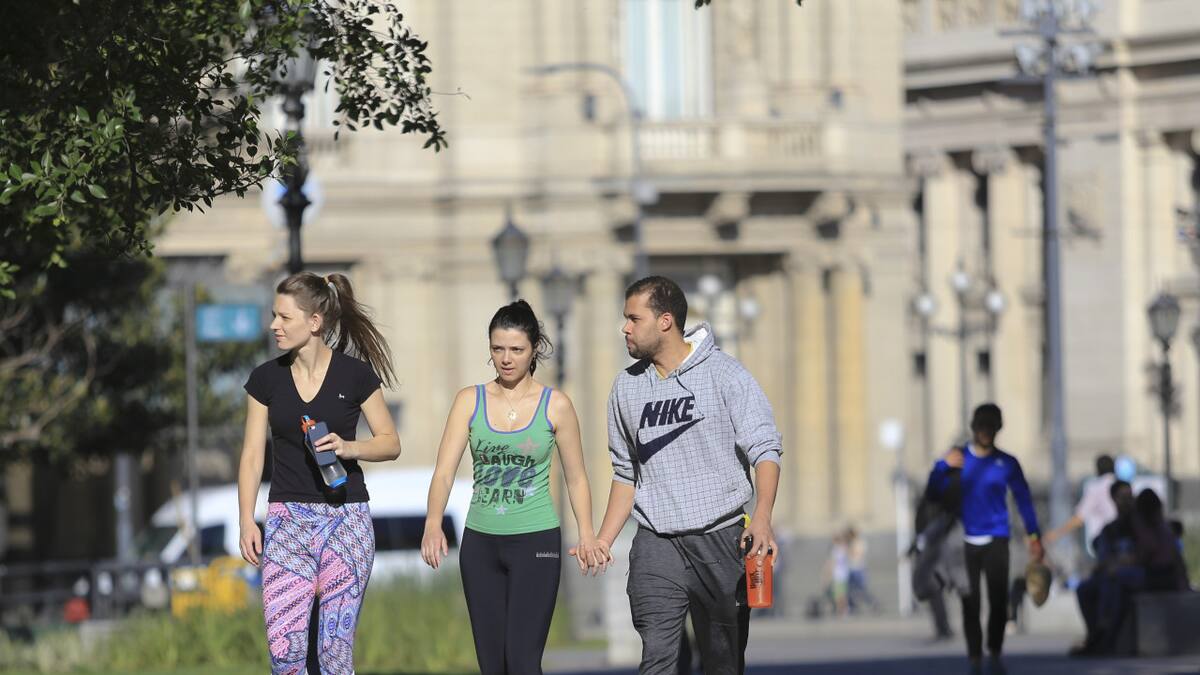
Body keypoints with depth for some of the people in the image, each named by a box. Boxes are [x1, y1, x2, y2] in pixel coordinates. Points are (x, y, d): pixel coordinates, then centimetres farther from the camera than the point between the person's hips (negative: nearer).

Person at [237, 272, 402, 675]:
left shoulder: (355, 376, -4)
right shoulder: (267, 378, 3)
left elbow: (391, 443, 3)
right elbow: (252, 455, 6)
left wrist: (350, 448, -16)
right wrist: (247, 520, -2)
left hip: (345, 517, -2)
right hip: (288, 519, 2)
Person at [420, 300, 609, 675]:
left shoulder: (555, 405, -1)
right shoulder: (470, 401, 2)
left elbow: (575, 478, 5)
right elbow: (445, 470, -6)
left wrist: (587, 536, -9)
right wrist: (433, 525, -24)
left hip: (535, 543, -3)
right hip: (480, 542, 3)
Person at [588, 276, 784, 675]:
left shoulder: (724, 373, -3)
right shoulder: (627, 386, 11)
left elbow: (765, 449, -9)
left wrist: (762, 518, -25)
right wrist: (601, 544, 13)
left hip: (720, 538, -2)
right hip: (656, 544, 3)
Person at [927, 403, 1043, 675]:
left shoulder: (1007, 463, 6)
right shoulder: (957, 458, 6)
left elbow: (1023, 498, 8)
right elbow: (935, 489, -2)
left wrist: (1034, 536, 1)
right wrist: (945, 466, -21)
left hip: (996, 540, 0)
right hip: (966, 542, 0)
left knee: (998, 600, -7)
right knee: (970, 602, -3)